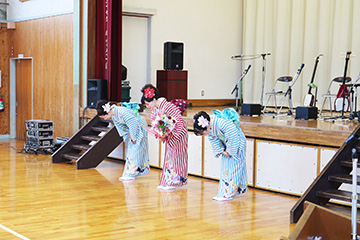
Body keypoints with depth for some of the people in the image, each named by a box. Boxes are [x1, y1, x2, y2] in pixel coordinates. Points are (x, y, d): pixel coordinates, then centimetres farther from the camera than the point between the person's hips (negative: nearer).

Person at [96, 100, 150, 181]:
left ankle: (131, 174, -5)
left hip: (139, 128, -9)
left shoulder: (121, 112, -32)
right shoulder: (113, 115, -4)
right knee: (131, 149, 11)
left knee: (134, 151, -8)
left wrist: (133, 138, -19)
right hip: (132, 130, 9)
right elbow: (122, 127, 6)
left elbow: (132, 124, -28)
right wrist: (130, 137, 0)